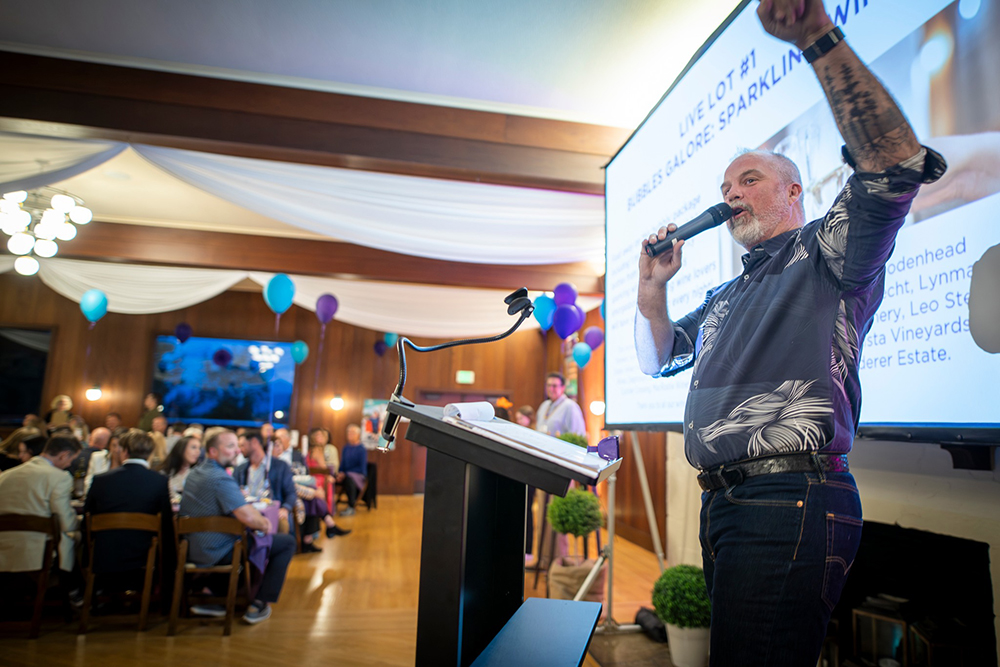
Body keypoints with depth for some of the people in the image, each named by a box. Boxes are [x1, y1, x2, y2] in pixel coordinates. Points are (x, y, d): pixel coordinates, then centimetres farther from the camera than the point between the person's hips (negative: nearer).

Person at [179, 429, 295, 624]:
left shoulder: (195, 472, 8)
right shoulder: (220, 478, -22)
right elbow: (247, 517, -30)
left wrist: (259, 519, 4)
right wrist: (263, 524, -9)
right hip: (217, 552, -9)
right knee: (288, 542, -1)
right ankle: (259, 605, 3)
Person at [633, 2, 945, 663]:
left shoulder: (825, 255, 0)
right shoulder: (725, 298, 23)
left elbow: (896, 163, -19)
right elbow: (659, 360, 26)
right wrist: (653, 285, 11)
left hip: (792, 508, -8)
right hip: (722, 504, 9)